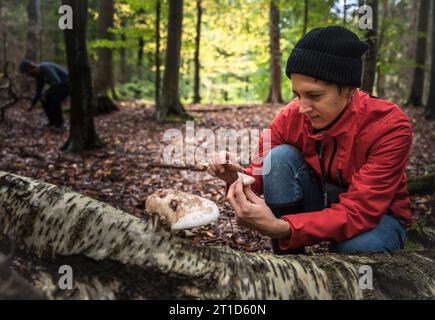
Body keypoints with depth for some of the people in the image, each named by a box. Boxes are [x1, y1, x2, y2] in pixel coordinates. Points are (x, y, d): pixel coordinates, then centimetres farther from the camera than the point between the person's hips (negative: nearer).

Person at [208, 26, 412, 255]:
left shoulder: (389, 128, -27)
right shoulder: (291, 116, -17)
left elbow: (358, 211, -33)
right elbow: (262, 173, -9)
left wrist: (280, 228, -47)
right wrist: (240, 178, -35)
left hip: (376, 215, -3)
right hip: (321, 204, 3)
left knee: (358, 246, -37)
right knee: (280, 155, -22)